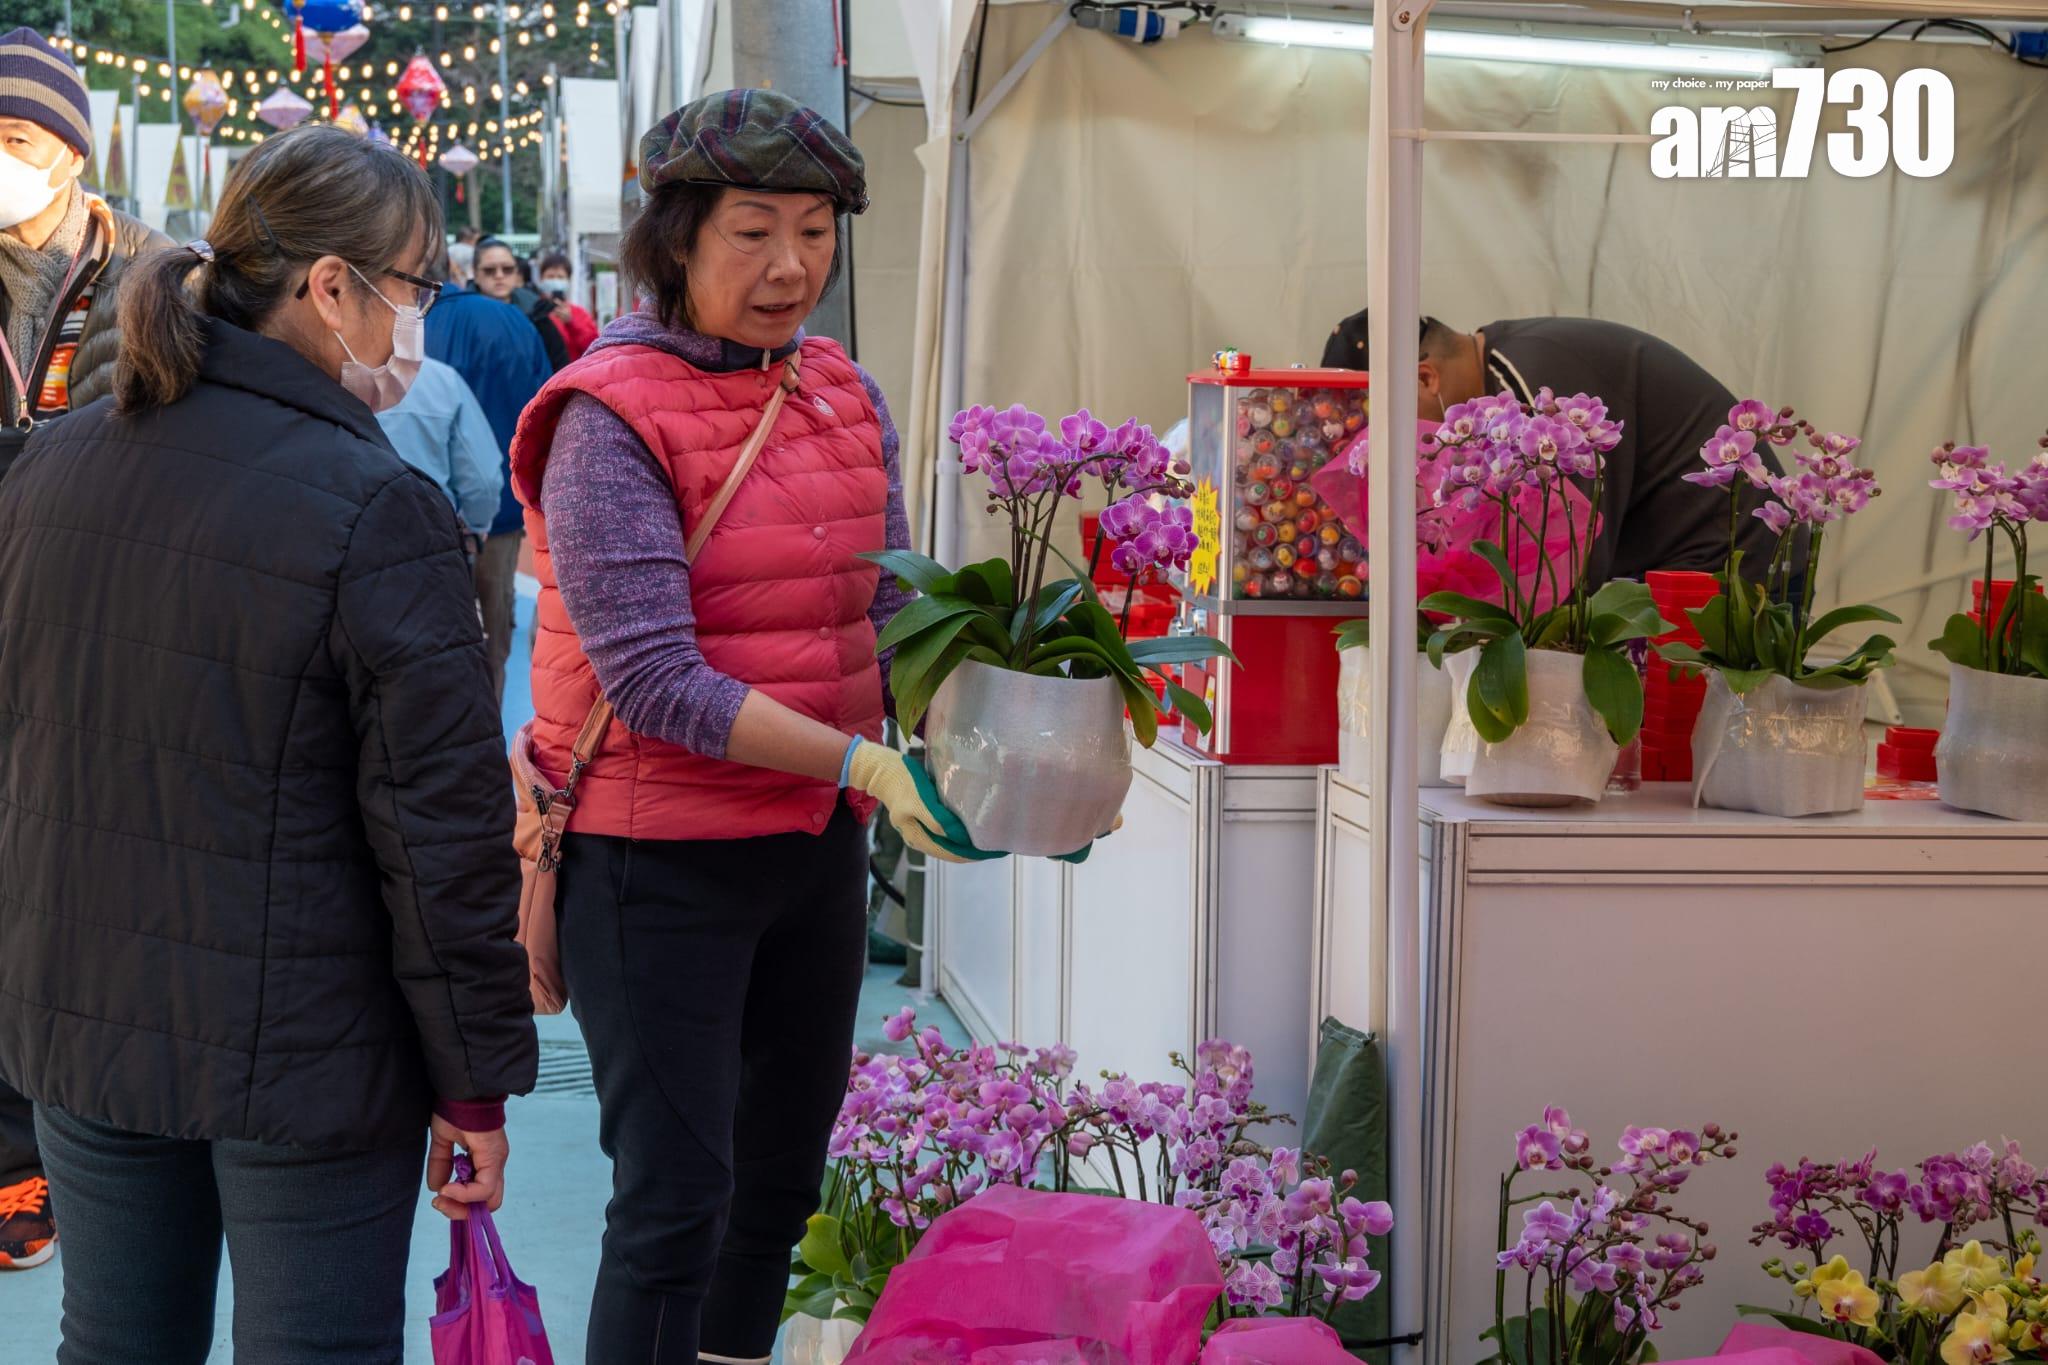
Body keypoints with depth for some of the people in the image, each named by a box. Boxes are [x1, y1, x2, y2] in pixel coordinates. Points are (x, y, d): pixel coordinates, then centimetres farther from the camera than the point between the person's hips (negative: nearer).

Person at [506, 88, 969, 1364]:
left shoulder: (845, 393, 6)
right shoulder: (611, 419, -15)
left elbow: (890, 614, 7)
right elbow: (655, 680, -22)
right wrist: (857, 760, -29)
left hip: (818, 843, 7)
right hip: (661, 859, -7)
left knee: (782, 1177, 18)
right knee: (674, 1202, -3)